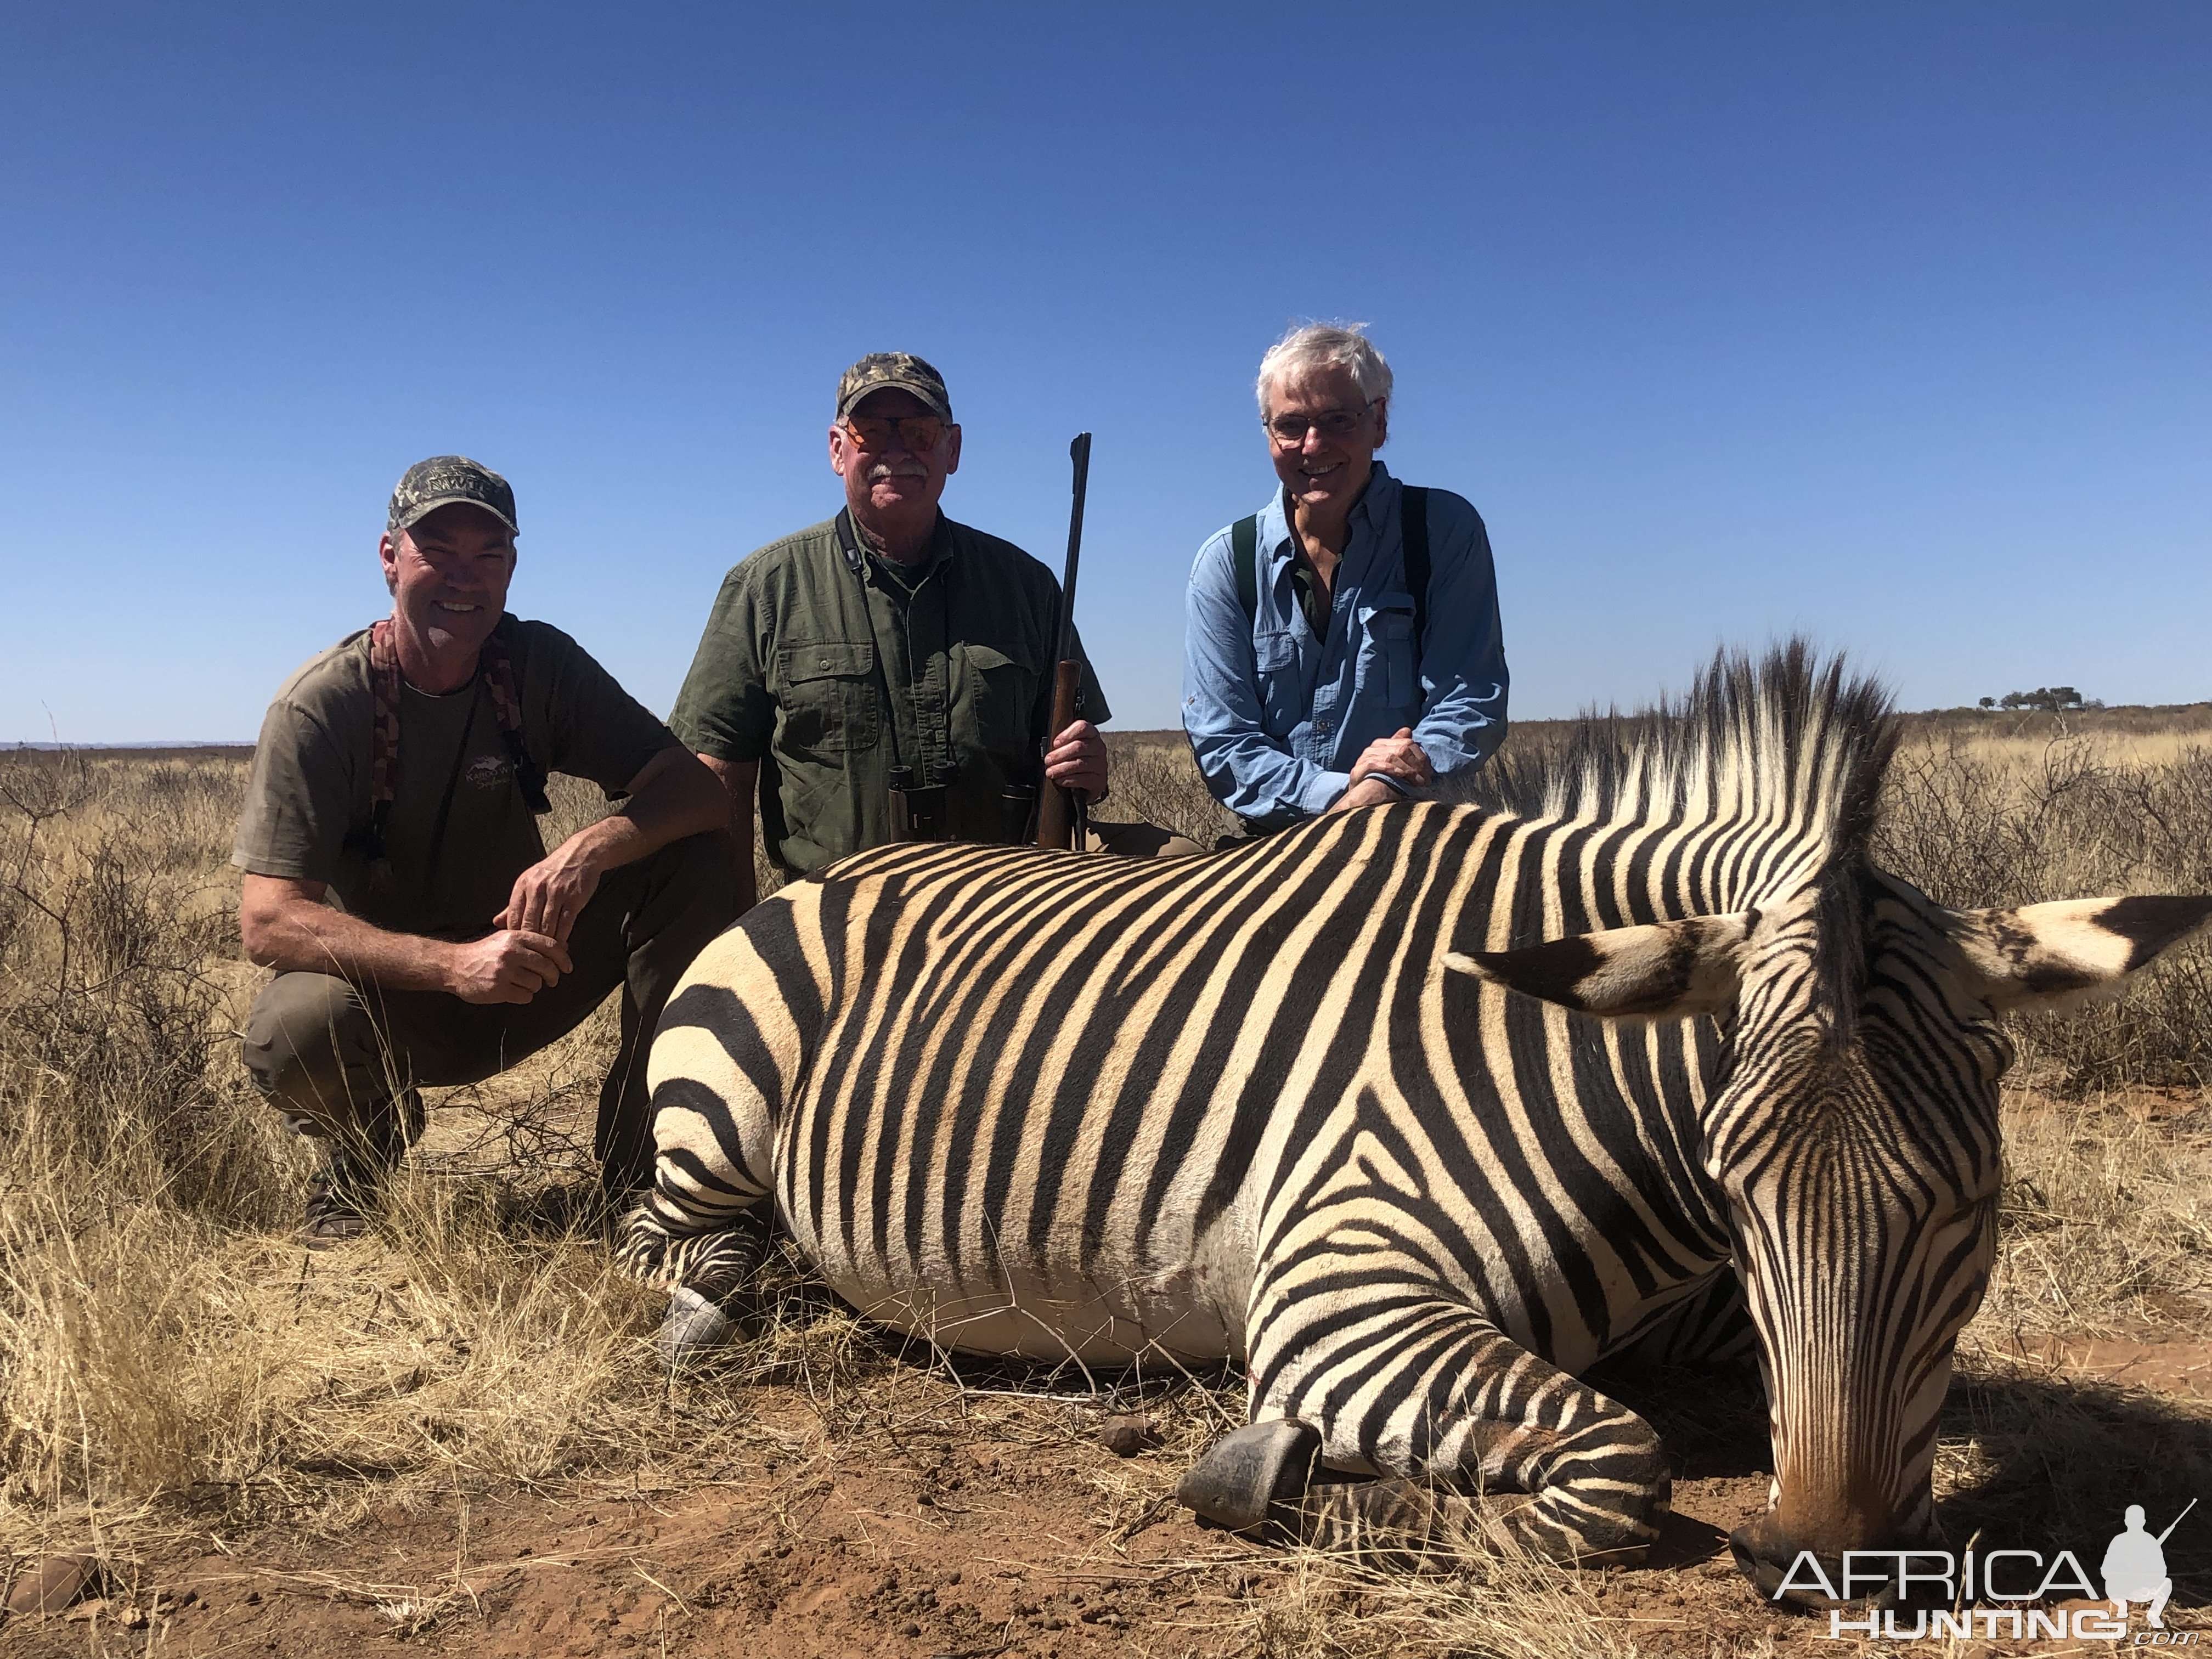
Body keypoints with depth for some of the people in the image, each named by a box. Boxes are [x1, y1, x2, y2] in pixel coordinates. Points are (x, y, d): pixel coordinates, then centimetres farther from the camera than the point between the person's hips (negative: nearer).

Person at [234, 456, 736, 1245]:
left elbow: (701, 791, -15)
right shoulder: (321, 704, -17)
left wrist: (593, 847, -36)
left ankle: (642, 1165, -8)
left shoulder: (540, 664, -8)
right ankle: (364, 1154, 3)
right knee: (291, 1032, -36)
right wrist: (452, 964, -38)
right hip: (382, 992, -2)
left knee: (694, 865, -19)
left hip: (521, 965, 3)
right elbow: (269, 921, -24)